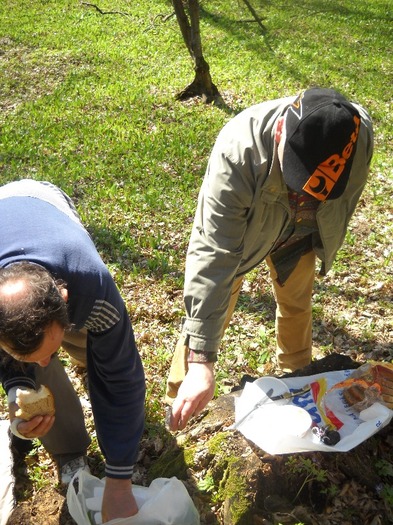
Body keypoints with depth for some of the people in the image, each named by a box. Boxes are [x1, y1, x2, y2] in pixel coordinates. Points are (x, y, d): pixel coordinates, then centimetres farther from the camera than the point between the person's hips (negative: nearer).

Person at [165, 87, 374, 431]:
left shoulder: (360, 132, -31)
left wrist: (325, 242, 10)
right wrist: (201, 361, -48)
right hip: (238, 231, -3)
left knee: (297, 306, 20)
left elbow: (346, 198, -7)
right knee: (211, 313, -3)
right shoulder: (238, 152, -45)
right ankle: (177, 402, 22)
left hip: (298, 236, 4)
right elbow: (212, 257, -46)